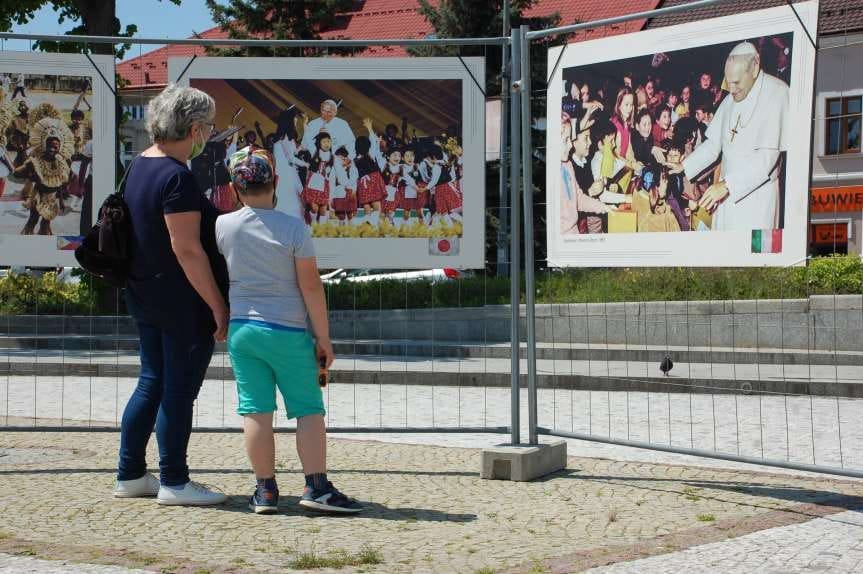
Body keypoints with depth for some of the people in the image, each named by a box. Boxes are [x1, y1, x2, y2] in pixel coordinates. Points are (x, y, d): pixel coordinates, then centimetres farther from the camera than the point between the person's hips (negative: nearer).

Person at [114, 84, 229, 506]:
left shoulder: (140, 166, 10)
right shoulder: (176, 177, -20)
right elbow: (187, 250, -23)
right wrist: (218, 307, -18)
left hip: (144, 295, 9)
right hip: (183, 302, -9)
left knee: (152, 383, 16)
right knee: (180, 389, 0)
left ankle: (130, 475, 21)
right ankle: (173, 483, 7)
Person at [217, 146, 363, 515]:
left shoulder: (222, 226, 0)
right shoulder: (294, 229, -9)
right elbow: (311, 286, -8)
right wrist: (323, 336, -2)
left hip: (241, 328, 3)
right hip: (288, 333, -3)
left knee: (256, 410, 5)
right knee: (309, 409, 3)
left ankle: (265, 490, 7)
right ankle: (316, 487, -4)